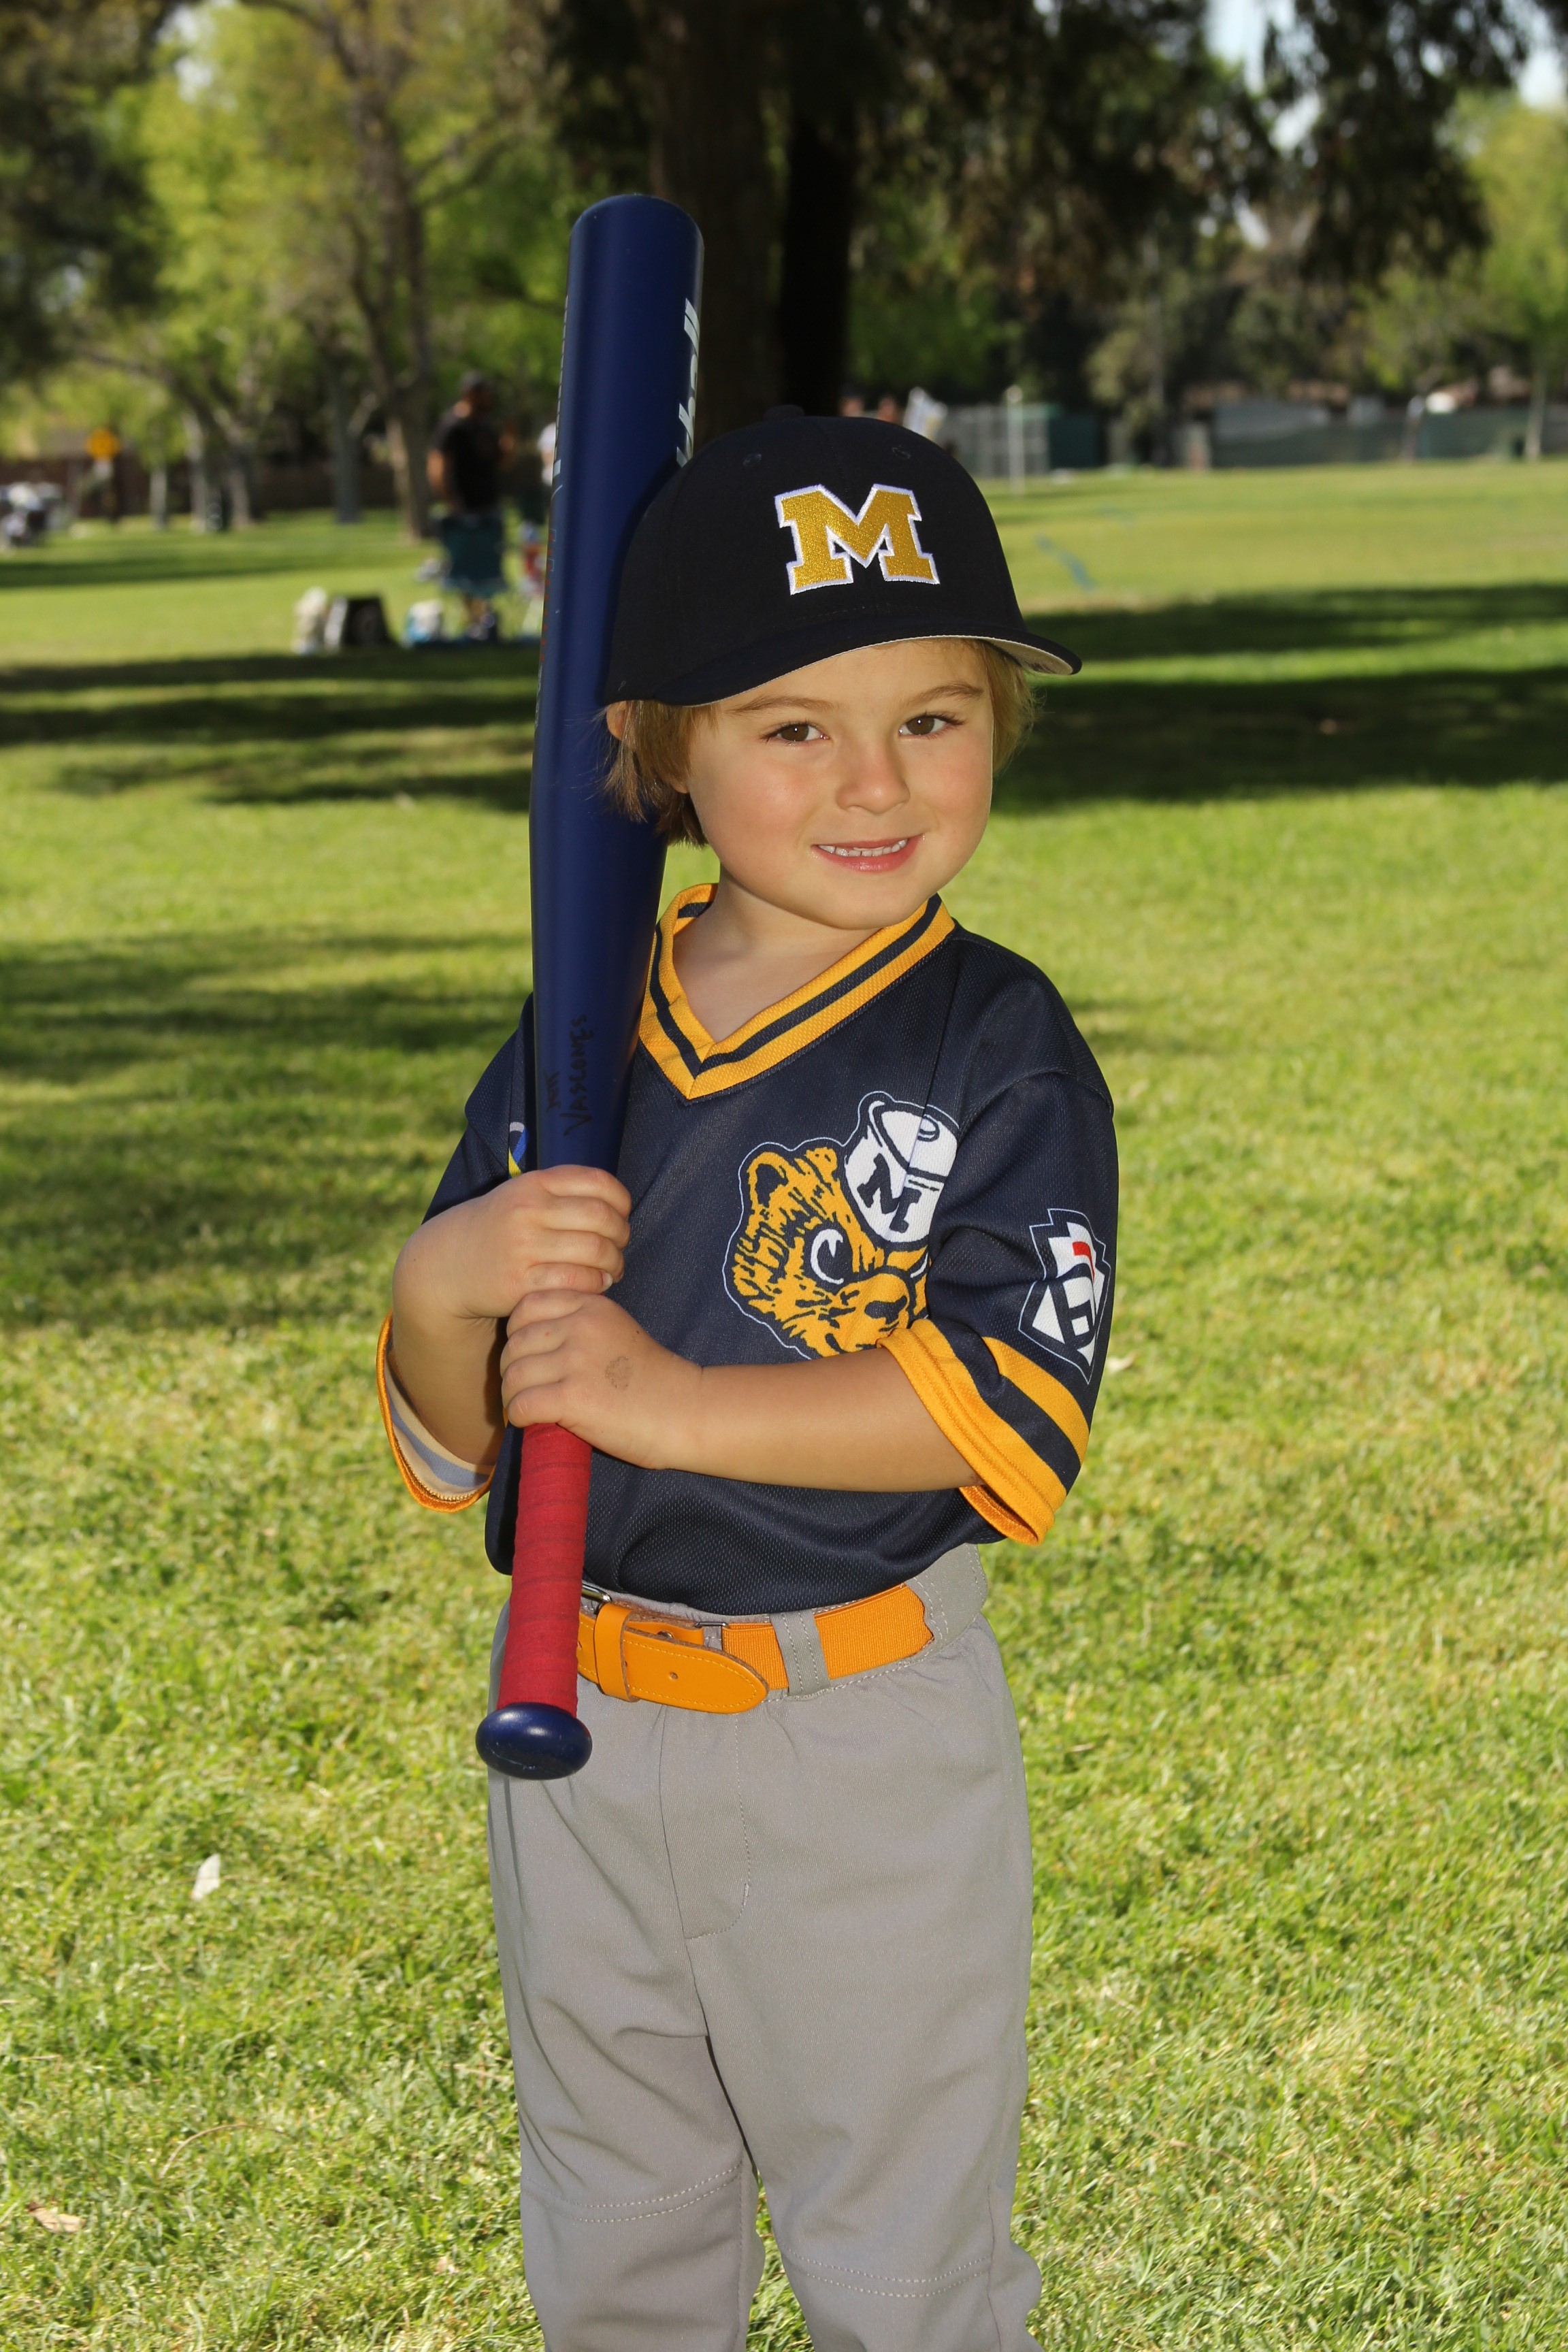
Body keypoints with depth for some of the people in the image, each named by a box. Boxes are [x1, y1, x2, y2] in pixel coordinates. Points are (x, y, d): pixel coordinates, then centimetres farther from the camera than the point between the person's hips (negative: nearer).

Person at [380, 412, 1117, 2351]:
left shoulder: (995, 1049, -12)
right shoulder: (564, 1053, 0)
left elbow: (1012, 1408, -22)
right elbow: (449, 1448, 2)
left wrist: (673, 1403, -27)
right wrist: (442, 1290, -19)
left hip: (865, 1749, -4)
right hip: (579, 1729, 4)